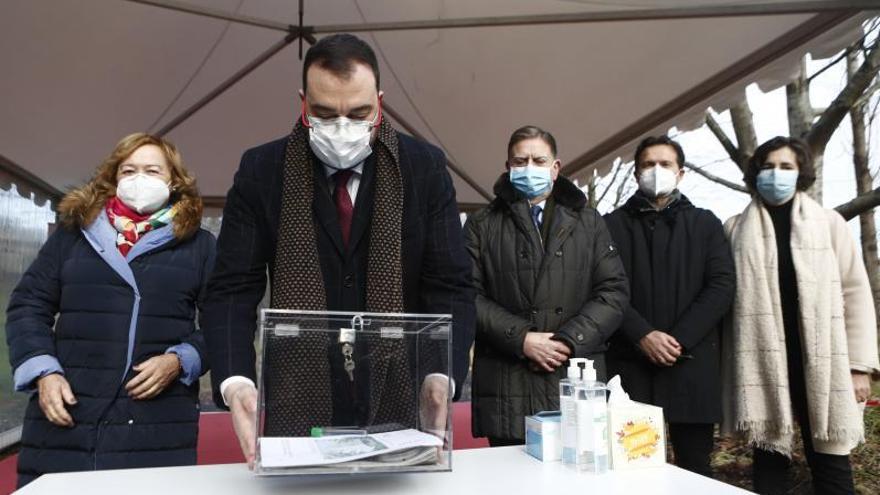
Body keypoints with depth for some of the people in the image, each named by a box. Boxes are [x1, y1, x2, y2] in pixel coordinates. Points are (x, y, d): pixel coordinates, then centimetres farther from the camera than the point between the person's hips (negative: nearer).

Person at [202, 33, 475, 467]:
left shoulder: (424, 167, -5)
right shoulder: (261, 171, -4)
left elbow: (451, 287, -6)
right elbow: (232, 290, -6)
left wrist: (442, 375, -22)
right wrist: (234, 381, -23)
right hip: (297, 407, 0)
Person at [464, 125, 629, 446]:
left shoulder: (588, 222, 14)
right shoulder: (482, 225, 9)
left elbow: (614, 290, 6)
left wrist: (569, 341, -8)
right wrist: (521, 339, -12)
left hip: (578, 383, 2)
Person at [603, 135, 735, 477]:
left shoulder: (705, 223, 12)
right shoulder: (613, 224, 9)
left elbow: (722, 285, 1)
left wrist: (679, 339, -11)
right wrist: (643, 335, -15)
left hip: (691, 361, 1)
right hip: (630, 363, 0)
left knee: (694, 465, 8)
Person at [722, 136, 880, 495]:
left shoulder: (829, 223, 5)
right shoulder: (736, 230, 6)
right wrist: (726, 366, -1)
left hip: (820, 362, 0)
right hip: (762, 363, 0)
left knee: (831, 465, 7)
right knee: (769, 460, 9)